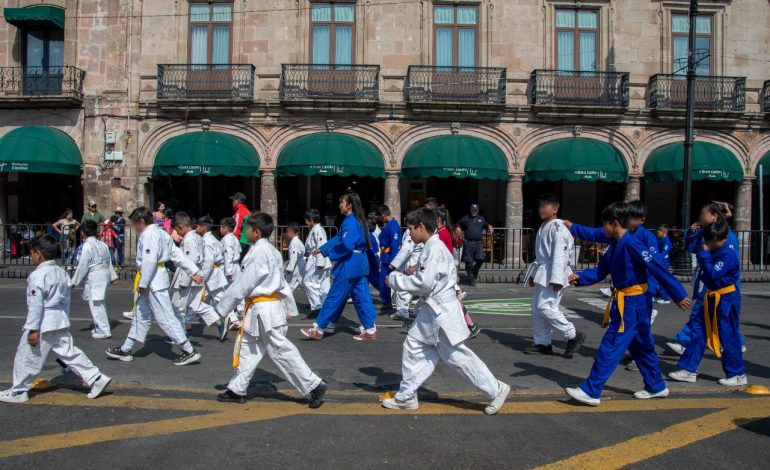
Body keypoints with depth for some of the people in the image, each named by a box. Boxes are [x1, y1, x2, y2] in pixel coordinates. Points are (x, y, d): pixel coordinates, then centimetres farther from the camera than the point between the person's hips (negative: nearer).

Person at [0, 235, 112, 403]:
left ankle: (18, 392, 20)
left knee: (26, 357, 7)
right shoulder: (61, 272, 9)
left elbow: (36, 305, -18)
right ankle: (97, 378, 5)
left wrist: (33, 329, -16)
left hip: (43, 325, -8)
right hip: (60, 322, 8)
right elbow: (66, 300, 15)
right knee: (69, 352, 10)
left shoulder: (37, 276, -16)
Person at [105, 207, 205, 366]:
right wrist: (194, 271, 9)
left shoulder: (149, 235, -14)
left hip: (153, 280, -11)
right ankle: (125, 350, 30)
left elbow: (149, 260, -24)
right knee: (141, 315, 18)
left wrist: (142, 284, -18)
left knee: (165, 317, -8)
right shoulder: (160, 233, 16)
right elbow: (178, 254, 12)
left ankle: (189, 352, -5)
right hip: (155, 281, 11)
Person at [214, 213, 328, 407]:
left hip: (262, 310, -10)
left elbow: (242, 284, -18)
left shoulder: (258, 253, -18)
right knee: (247, 347, 17)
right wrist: (290, 308, 21)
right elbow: (281, 282, 16)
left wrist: (222, 308, -10)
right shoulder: (272, 251, 11)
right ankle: (237, 390, 28)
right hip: (273, 306, 10)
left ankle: (315, 386, 0)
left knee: (282, 351, -5)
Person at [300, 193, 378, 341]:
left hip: (350, 264, -10)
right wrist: (321, 249, 15)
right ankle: (370, 330, 15)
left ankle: (318, 329, 8)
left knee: (334, 297, -1)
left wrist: (329, 253, -12)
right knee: (361, 297, 12)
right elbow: (339, 238, 19)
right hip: (360, 263, 10)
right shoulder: (357, 220, 14)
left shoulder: (350, 222, -17)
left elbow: (346, 245, -27)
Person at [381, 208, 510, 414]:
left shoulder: (435, 249, -20)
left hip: (441, 312, -10)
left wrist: (395, 279, -15)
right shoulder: (431, 247, 10)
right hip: (433, 311, 10)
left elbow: (424, 283, -24)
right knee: (414, 347, 12)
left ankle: (495, 389, 13)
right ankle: (406, 396, 23)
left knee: (458, 355, 0)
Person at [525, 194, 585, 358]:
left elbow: (560, 254, -22)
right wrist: (533, 274, 23)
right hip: (542, 273, 10)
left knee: (545, 307, -14)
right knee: (537, 308, 10)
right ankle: (542, 343, 20)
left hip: (552, 274, -10)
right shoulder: (543, 227, 16)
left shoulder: (557, 227, -15)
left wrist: (556, 279, -26)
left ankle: (574, 336, 0)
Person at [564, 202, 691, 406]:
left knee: (611, 346, -9)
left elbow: (658, 269, -21)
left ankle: (591, 392, -5)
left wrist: (678, 295, -19)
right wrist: (580, 278, -3)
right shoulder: (615, 245, 9)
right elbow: (600, 271, 13)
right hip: (624, 301, 10)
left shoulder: (632, 245, -21)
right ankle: (656, 387, 36)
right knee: (641, 346, 20)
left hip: (633, 304, -10)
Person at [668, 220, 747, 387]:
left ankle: (738, 375, 15)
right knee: (698, 329, 7)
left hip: (727, 301, -9)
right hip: (713, 299, 9)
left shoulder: (728, 255, -19)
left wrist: (704, 254, -20)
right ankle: (689, 370, 11)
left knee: (728, 336, 0)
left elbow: (712, 274, -26)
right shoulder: (714, 252, 9)